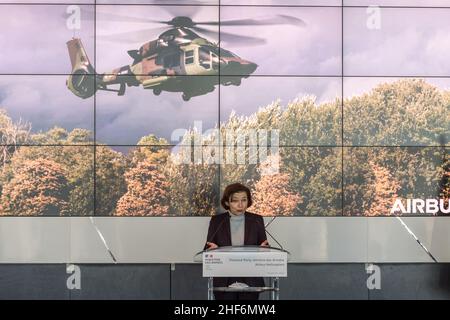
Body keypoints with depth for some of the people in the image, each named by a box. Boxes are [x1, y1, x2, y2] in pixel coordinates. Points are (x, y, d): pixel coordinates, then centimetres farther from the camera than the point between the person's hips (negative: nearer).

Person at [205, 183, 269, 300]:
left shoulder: (256, 220, 4)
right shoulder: (216, 221, 2)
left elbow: (264, 246, 6)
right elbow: (208, 248, 4)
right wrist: (213, 248, -19)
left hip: (250, 281, 0)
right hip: (224, 282, 0)